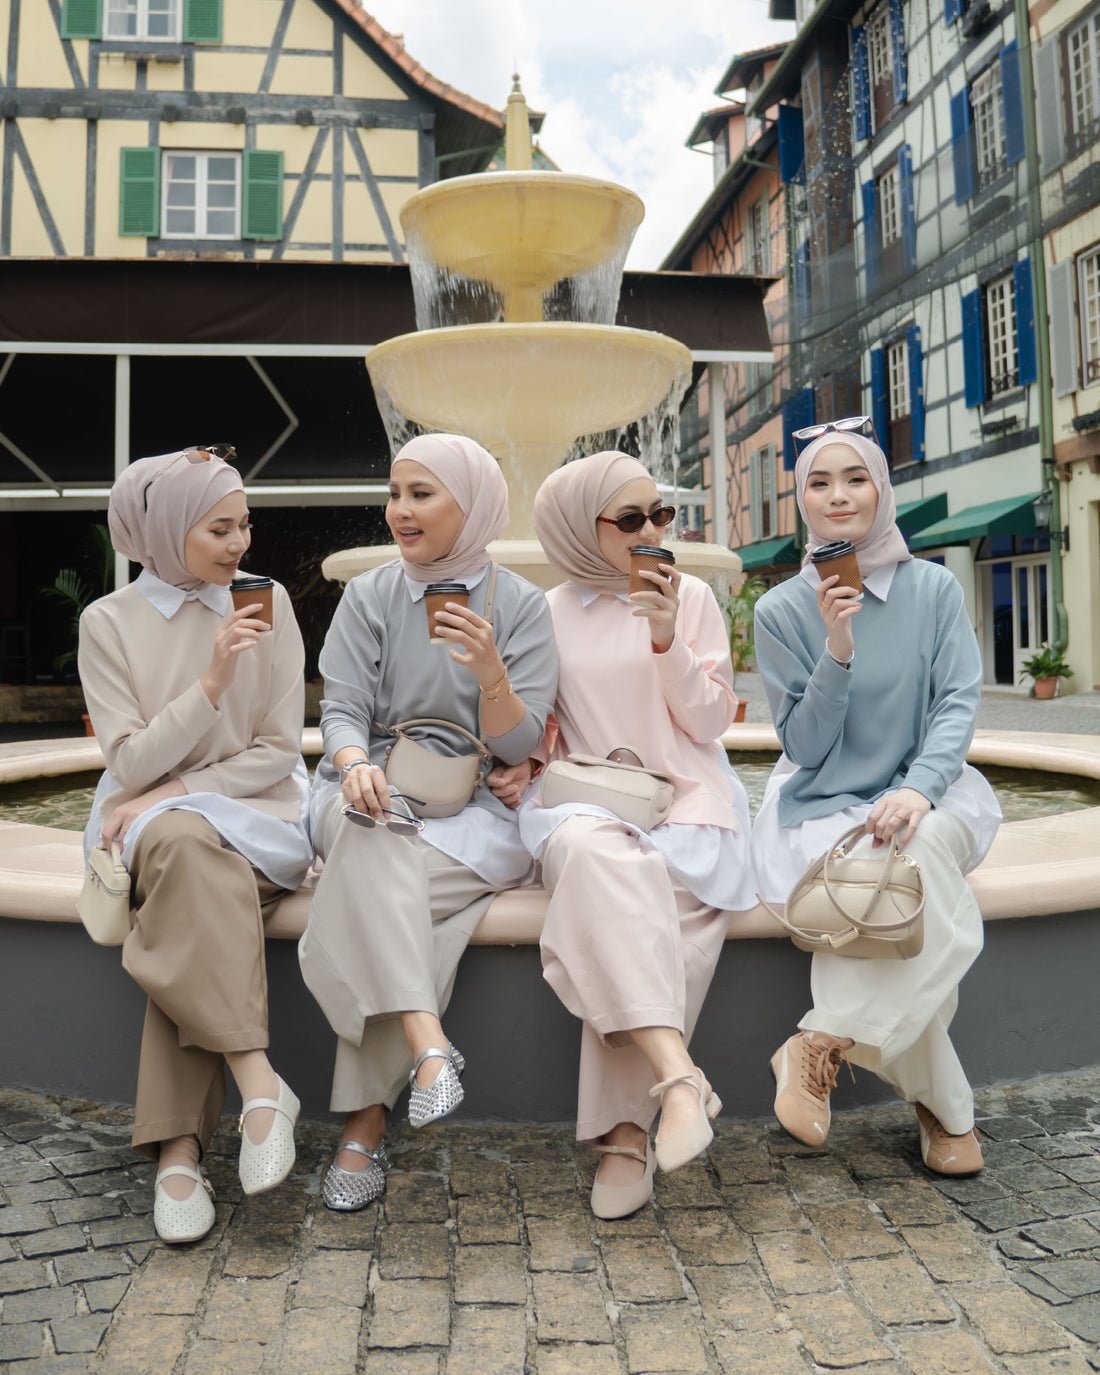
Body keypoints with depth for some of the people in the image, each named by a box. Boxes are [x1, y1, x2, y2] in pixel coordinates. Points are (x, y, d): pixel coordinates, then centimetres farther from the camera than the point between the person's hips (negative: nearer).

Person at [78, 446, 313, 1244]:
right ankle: (260, 1086, -35)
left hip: (257, 814, 0)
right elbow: (132, 763, -7)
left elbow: (279, 751, -1)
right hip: (154, 821, 0)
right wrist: (211, 683, -20)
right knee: (188, 851, -36)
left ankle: (178, 1150, -29)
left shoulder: (266, 605, 2)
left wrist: (178, 793, -12)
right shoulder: (110, 621, 1)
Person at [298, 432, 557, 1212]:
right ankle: (428, 1047, -42)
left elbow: (517, 745, -5)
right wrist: (356, 763, -25)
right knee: (369, 827, -35)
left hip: (472, 805, -2)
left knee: (374, 890, -31)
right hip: (377, 793, 2)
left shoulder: (521, 604, 2)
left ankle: (366, 1120, -23)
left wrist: (490, 671, -24)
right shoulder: (368, 596, 8)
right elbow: (342, 707, -2)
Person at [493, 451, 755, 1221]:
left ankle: (626, 1129, -23)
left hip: (684, 803, 0)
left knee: (614, 909, -32)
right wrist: (521, 764, -1)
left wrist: (667, 639, -11)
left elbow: (710, 721, 2)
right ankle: (678, 1076, -41)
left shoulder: (690, 597, 8)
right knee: (596, 855, -37)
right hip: (586, 803, 1)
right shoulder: (549, 614, 12)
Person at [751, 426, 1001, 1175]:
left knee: (916, 851, -36)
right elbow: (805, 748, -2)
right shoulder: (782, 609, 1)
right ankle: (946, 1107, -15)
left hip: (929, 793, 1)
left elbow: (959, 704, -5)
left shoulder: (934, 589, 4)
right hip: (826, 805, 0)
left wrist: (918, 789, -24)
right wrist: (837, 650, -18)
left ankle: (825, 1042, -24)